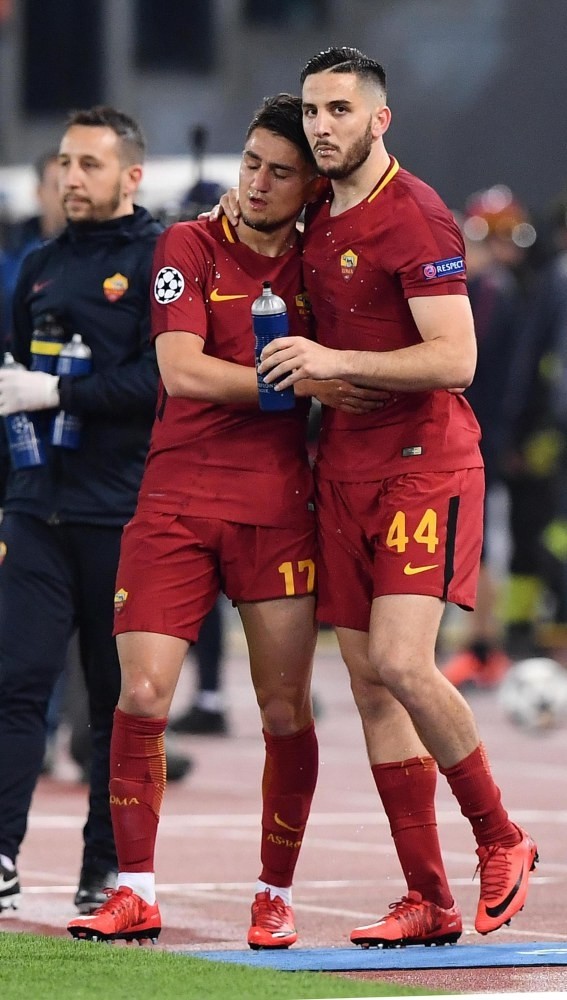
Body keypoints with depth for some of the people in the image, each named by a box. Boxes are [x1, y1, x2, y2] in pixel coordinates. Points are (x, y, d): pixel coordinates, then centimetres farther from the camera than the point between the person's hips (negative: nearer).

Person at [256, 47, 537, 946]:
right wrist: (304, 388, 10)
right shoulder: (317, 223, 14)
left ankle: (501, 840, 2)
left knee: (400, 663, -19)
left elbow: (454, 359, -19)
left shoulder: (416, 217, -11)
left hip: (424, 464, -8)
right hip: (344, 469, 8)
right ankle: (429, 901, 6)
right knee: (368, 682, 3)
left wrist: (336, 362, -24)